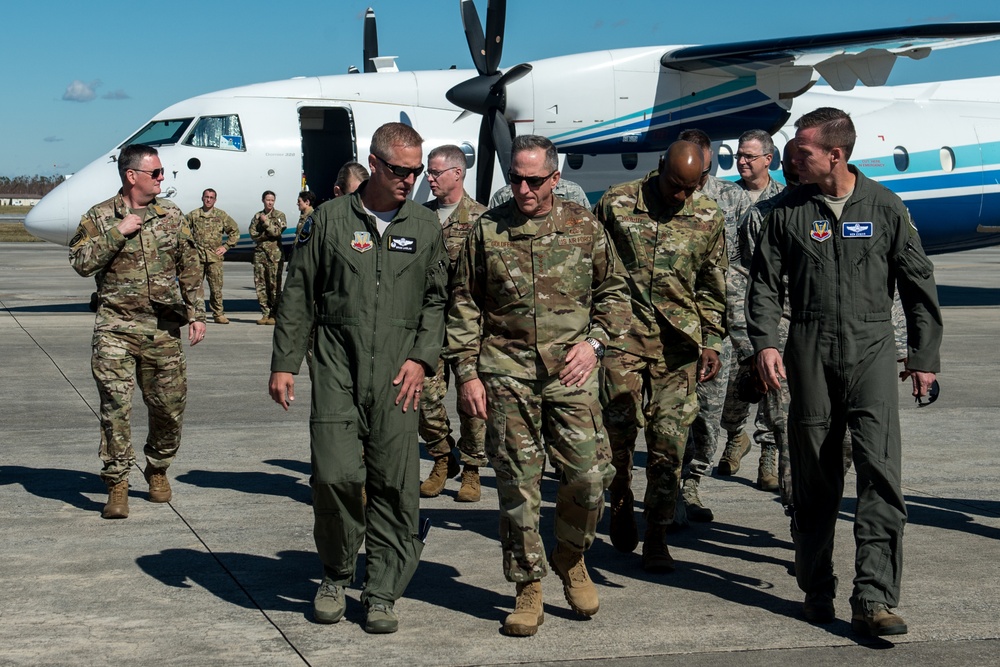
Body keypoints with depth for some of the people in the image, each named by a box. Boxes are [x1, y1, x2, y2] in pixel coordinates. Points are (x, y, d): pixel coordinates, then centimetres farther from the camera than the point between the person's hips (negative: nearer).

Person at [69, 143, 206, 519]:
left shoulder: (171, 216, 9)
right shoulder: (100, 218, 1)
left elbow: (190, 268, 13)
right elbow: (81, 262, -10)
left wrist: (196, 314, 8)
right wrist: (118, 232, -15)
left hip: (164, 330, 3)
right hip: (116, 328, -3)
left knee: (170, 405, 6)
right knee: (116, 407, -9)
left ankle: (157, 470, 29)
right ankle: (117, 485, -2)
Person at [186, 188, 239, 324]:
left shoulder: (221, 215, 7)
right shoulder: (193, 215, 8)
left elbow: (235, 232, 13)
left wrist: (226, 246, 5)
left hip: (214, 257, -1)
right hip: (196, 256, 1)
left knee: (216, 286, -3)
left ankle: (218, 314, 2)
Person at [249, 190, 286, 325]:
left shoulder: (279, 215, 4)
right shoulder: (257, 216, 15)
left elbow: (277, 231, -10)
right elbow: (253, 234, 4)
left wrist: (266, 222, -6)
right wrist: (268, 234, -5)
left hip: (274, 254, -4)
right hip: (260, 252, 4)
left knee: (274, 285, -6)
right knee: (260, 284, 2)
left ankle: (274, 314, -3)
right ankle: (265, 314, 7)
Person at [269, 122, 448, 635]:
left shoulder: (426, 228, 11)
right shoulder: (331, 219, 6)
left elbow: (437, 300, 13)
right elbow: (298, 296, 8)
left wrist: (421, 358, -1)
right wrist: (284, 363, 4)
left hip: (397, 377, 1)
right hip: (336, 367, -1)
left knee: (395, 485, -2)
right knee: (335, 474, -10)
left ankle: (382, 593, 10)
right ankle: (336, 576, 13)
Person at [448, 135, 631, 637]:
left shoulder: (584, 226, 6)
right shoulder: (487, 230, 4)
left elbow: (614, 291, 14)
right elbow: (464, 305, 7)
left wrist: (594, 340, -2)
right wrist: (467, 373, 2)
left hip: (570, 374, 1)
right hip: (507, 374, 0)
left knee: (589, 477, -3)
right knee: (517, 485, 2)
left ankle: (570, 559, 24)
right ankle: (528, 589, 14)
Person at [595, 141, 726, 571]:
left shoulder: (709, 217, 5)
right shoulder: (616, 205, 0)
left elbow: (712, 288, 12)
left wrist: (711, 342, 5)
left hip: (679, 341, 1)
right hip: (622, 333, -1)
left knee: (669, 439, -2)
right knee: (617, 427, -4)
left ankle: (656, 536, 8)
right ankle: (621, 503, 25)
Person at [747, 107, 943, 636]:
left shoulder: (883, 207, 3)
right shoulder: (789, 212, 5)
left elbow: (918, 282, 9)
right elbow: (764, 281, 8)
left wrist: (924, 355, 8)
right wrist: (765, 343, -7)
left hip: (871, 349, -1)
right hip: (809, 351, 1)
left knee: (880, 470, -12)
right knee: (814, 477, 6)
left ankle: (873, 599, -12)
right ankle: (817, 589, 19)